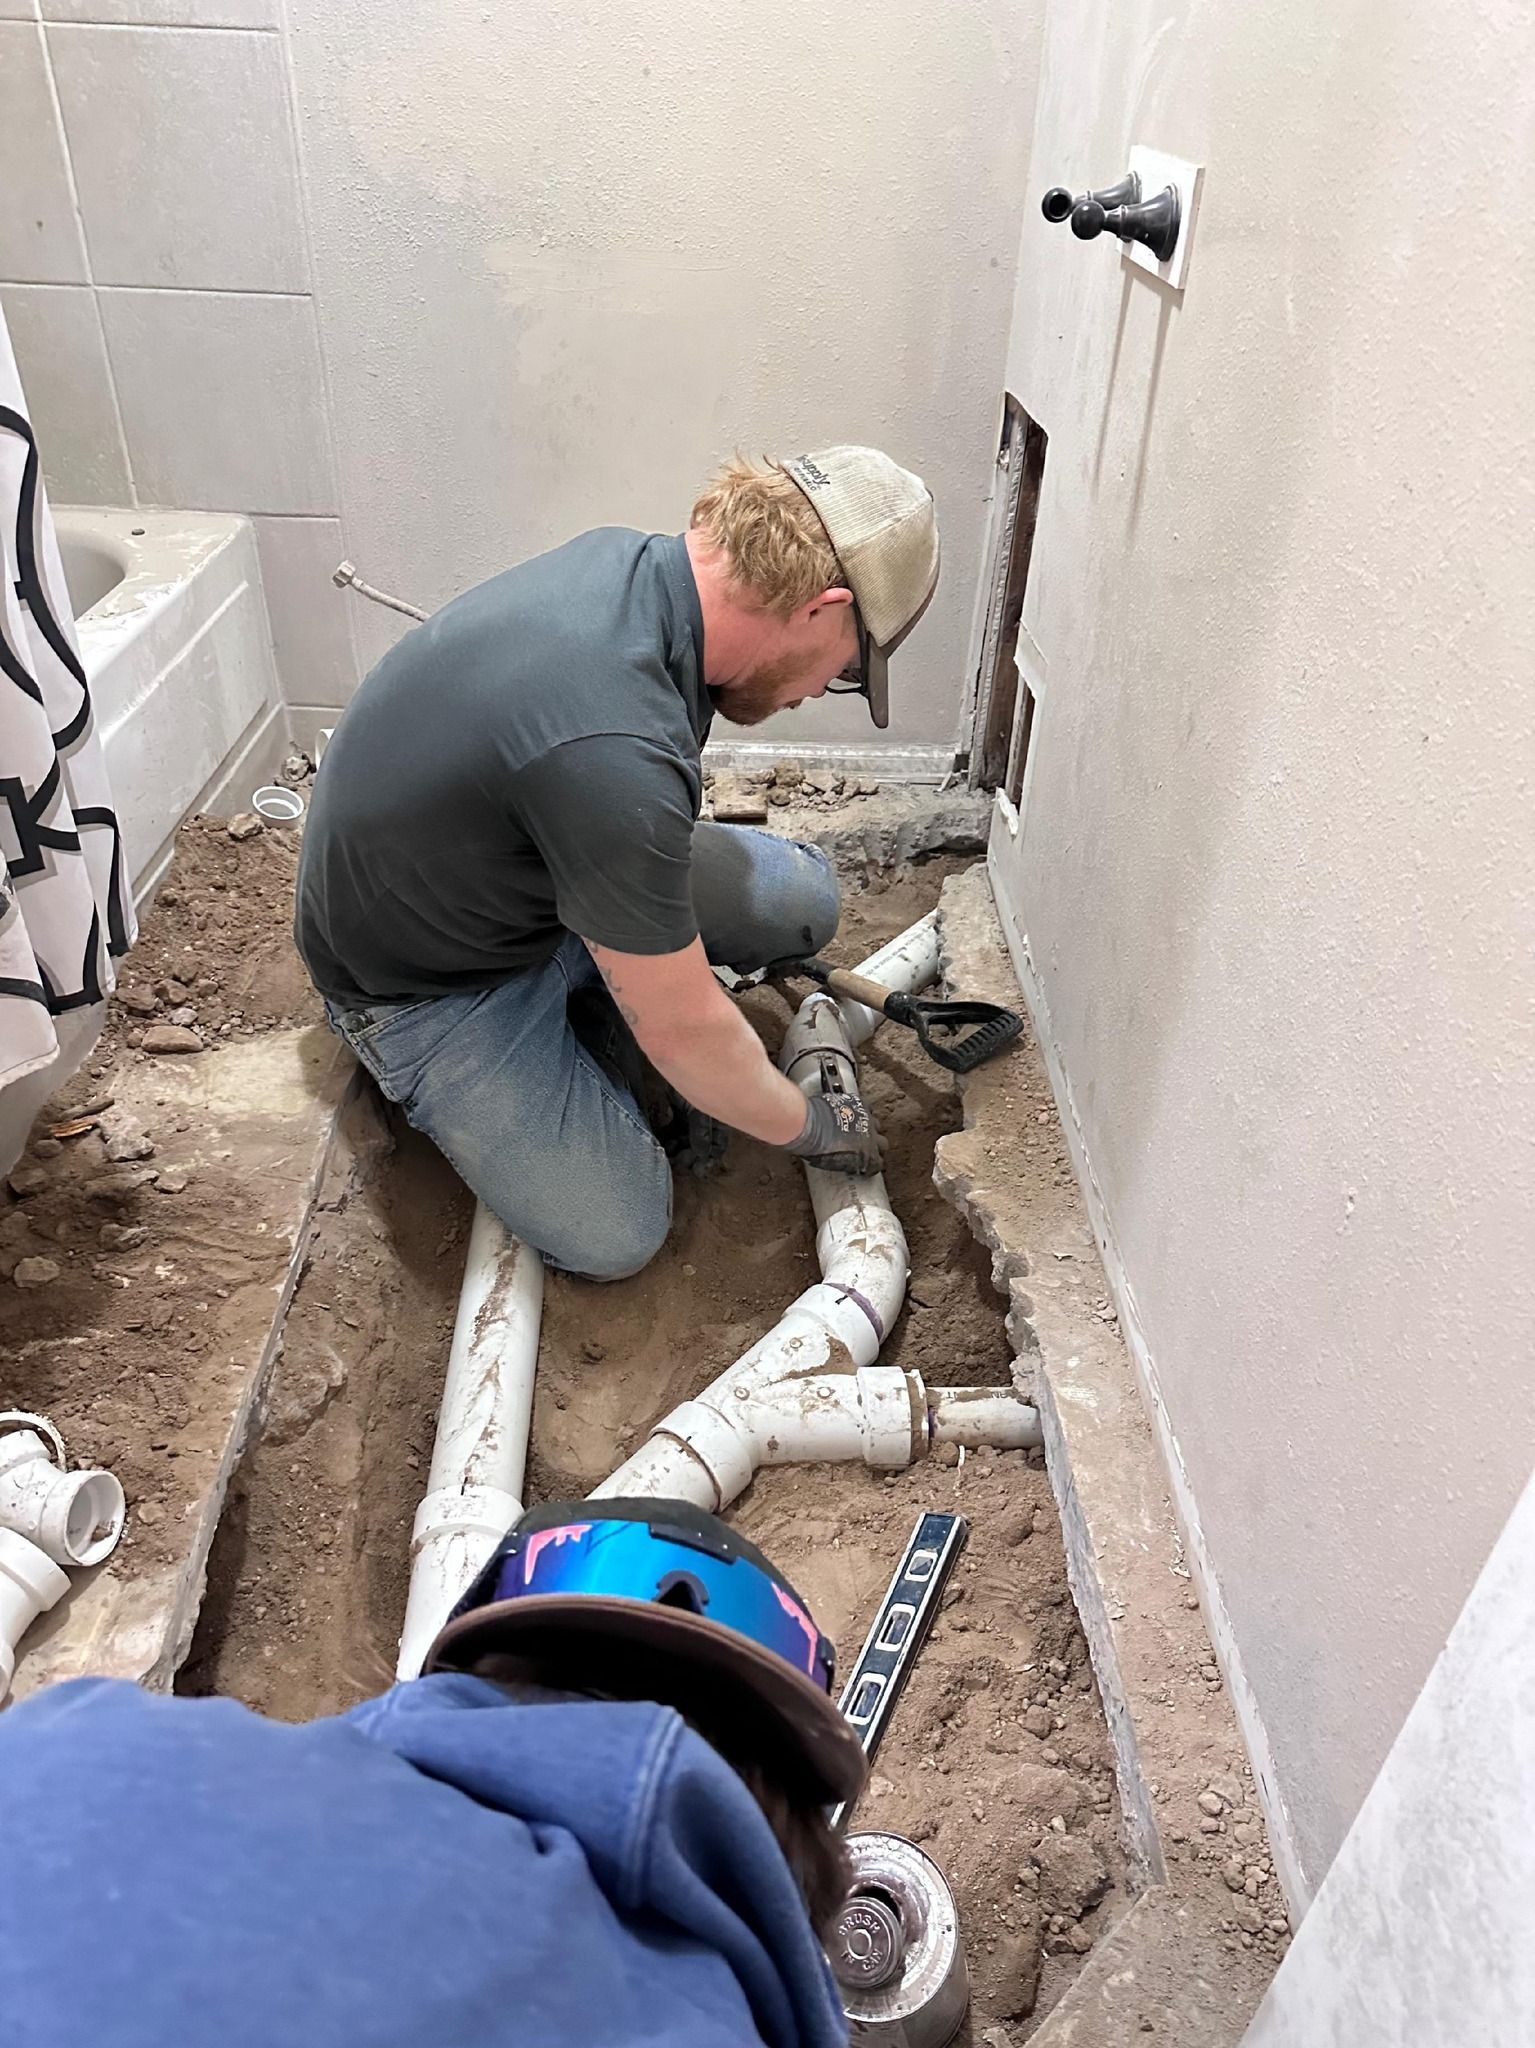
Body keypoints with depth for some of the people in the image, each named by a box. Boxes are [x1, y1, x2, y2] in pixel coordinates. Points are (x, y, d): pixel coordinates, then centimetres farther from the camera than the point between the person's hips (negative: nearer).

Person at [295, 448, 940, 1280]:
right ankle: (430, 1080, 10)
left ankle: (578, 1025, 12)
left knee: (800, 897, -5)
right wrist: (811, 1127, -9)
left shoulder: (630, 557, -12)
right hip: (428, 981, -7)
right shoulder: (616, 752, -40)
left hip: (524, 866, 8)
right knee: (613, 1235, -12)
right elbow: (683, 1031, -26)